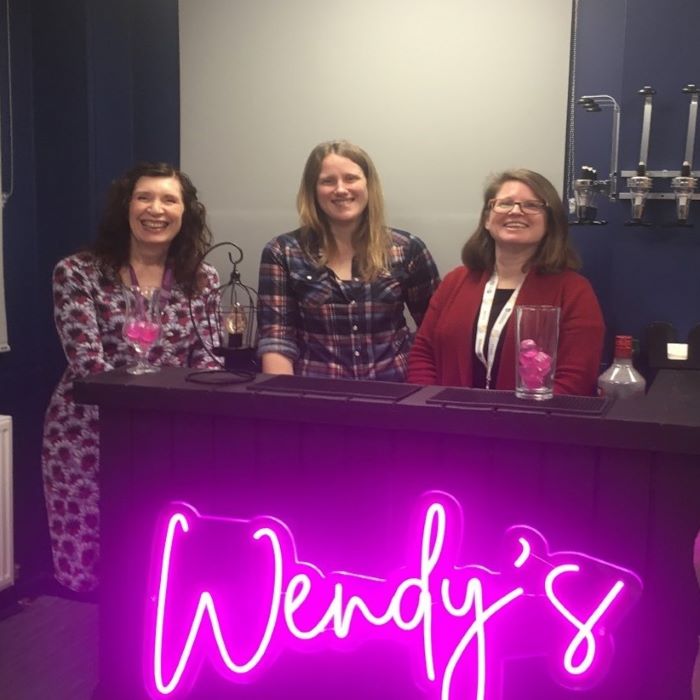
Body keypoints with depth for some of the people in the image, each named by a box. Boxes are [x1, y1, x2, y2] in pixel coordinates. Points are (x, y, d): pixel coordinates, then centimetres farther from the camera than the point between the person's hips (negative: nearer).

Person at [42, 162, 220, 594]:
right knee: (84, 574, 5)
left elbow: (205, 358, 3)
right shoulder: (77, 273, -6)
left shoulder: (202, 281, 5)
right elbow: (88, 363, -14)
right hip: (88, 436, -2)